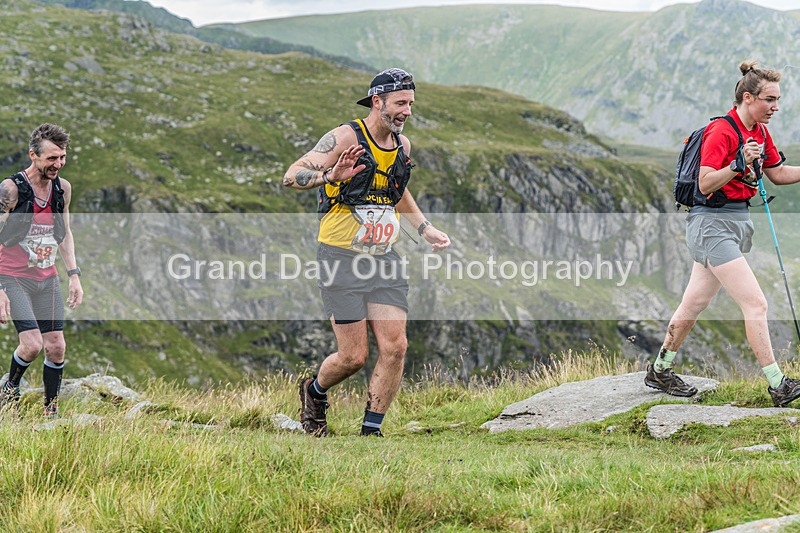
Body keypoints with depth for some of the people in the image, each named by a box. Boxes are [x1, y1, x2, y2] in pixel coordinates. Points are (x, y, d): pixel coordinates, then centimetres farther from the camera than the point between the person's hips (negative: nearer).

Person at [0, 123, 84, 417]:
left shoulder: (63, 188, 2)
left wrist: (74, 275, 8)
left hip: (47, 278, 5)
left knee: (56, 347, -1)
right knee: (32, 344, -18)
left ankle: (51, 413, 11)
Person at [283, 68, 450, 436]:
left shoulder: (402, 144, 10)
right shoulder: (345, 137, -12)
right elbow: (292, 177, -17)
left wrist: (426, 229, 20)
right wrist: (330, 175, -36)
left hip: (384, 258, 6)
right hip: (343, 257, -6)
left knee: (394, 347, -7)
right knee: (354, 356, -5)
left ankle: (370, 432, 4)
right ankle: (315, 392, 27)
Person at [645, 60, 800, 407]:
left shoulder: (760, 132, 11)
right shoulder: (721, 132, -17)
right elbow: (705, 184, -21)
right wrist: (738, 165, -34)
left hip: (737, 221, 9)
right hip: (712, 224, -9)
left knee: (696, 302, 15)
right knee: (755, 303, -14)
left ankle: (659, 372, 26)